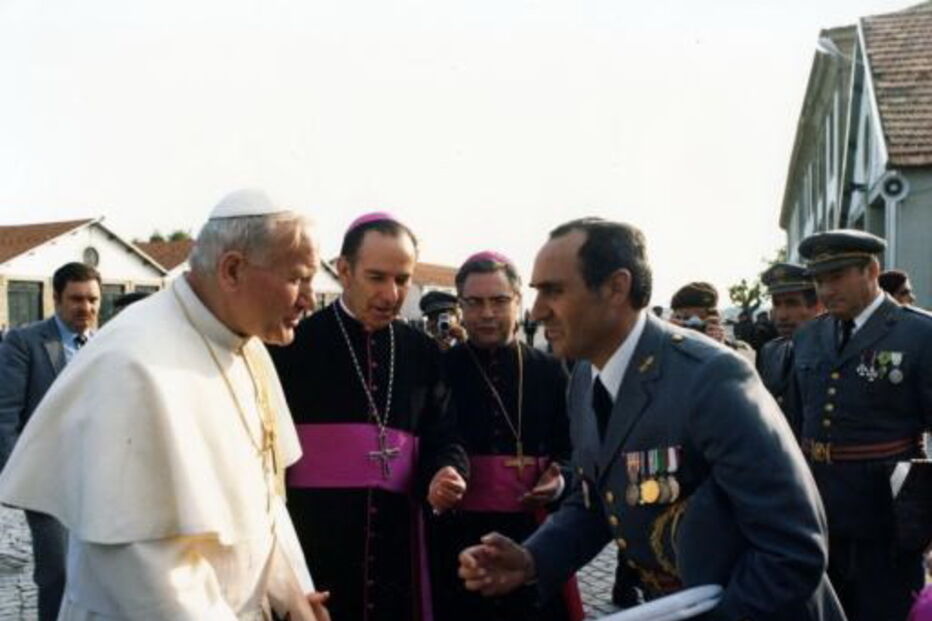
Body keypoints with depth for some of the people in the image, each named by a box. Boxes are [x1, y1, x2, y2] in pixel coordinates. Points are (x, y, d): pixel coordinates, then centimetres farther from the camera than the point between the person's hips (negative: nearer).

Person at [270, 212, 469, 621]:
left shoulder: (422, 351, 9)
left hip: (395, 546, 4)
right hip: (311, 547, -3)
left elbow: (441, 436, 12)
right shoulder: (295, 342, -2)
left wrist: (444, 474, -10)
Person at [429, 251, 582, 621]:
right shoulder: (440, 370, 1)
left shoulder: (549, 372, 7)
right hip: (458, 539, -1)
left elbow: (571, 449, 13)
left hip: (533, 535, 2)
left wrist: (560, 479, -6)